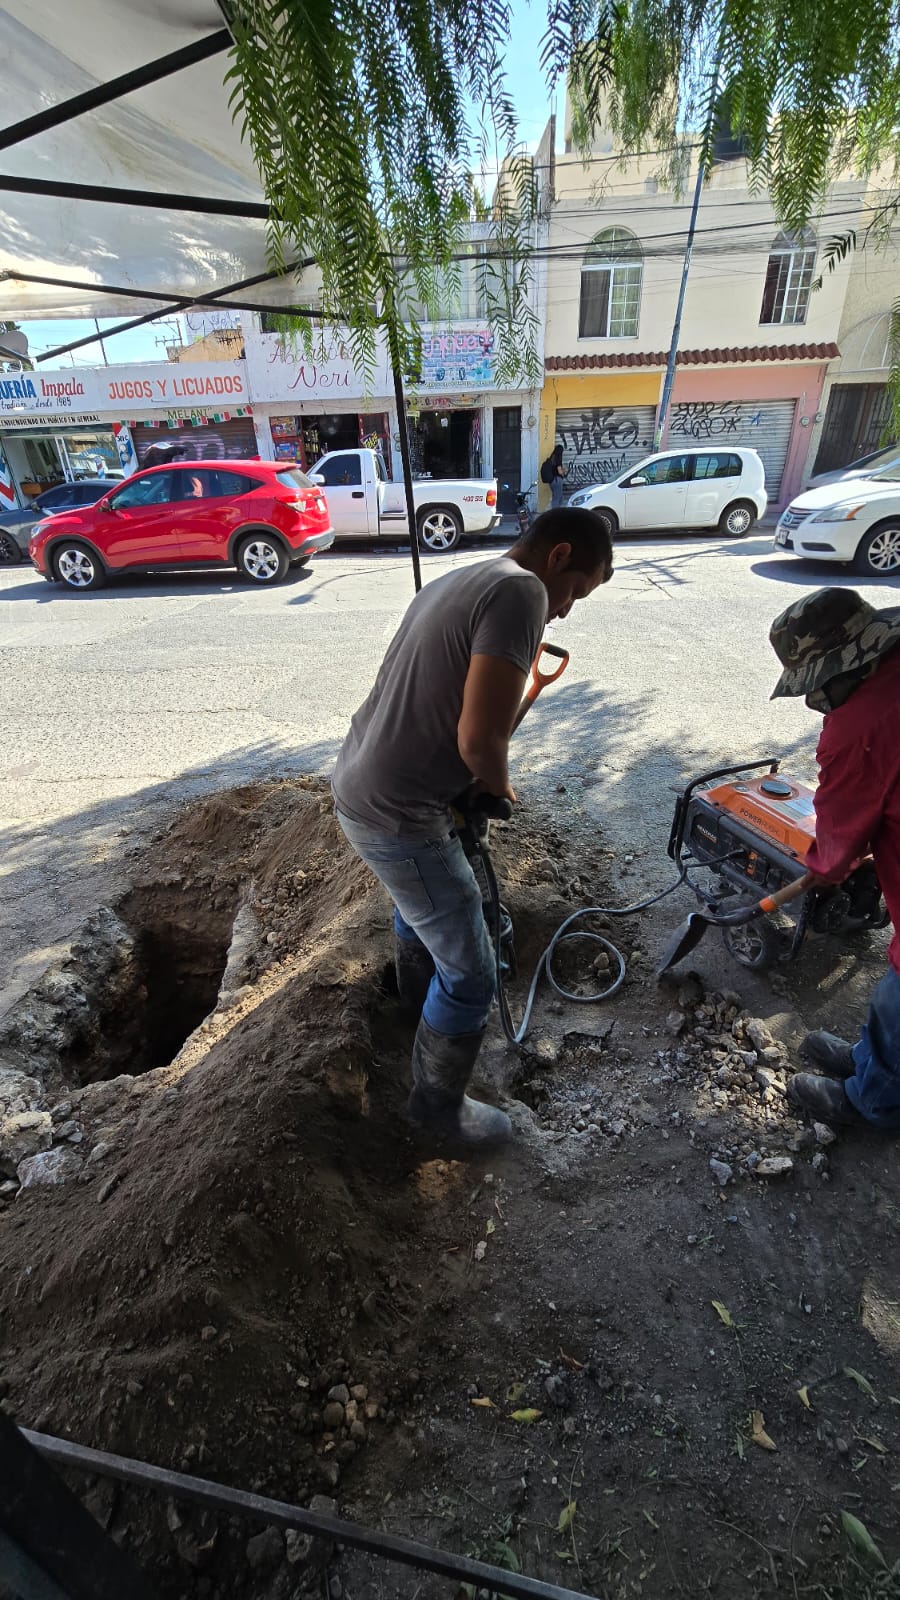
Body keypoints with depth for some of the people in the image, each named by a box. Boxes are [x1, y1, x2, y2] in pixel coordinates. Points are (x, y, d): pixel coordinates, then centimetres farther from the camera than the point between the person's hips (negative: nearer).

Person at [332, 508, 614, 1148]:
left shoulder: (454, 582, 12)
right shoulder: (520, 591, -18)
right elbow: (479, 739, -28)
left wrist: (482, 777, 15)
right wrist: (501, 786, -6)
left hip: (358, 785, 10)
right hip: (398, 818, -10)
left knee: (420, 897, 36)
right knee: (471, 976, 6)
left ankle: (418, 991, 63)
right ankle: (439, 1105, 30)